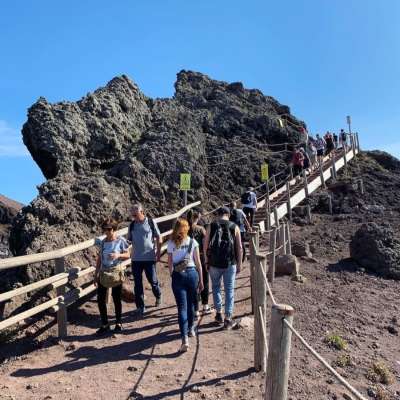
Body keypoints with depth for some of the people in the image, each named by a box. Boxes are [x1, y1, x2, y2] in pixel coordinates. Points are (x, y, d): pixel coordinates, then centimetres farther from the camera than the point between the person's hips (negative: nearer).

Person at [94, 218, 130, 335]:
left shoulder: (121, 241, -7)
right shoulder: (103, 242, 3)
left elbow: (128, 255, -2)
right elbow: (99, 259, 8)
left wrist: (118, 255, -22)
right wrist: (96, 274, 7)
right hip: (104, 273, 4)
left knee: (116, 299, 7)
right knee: (100, 299, 1)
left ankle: (118, 323, 26)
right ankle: (105, 325, 16)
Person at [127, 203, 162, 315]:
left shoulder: (151, 223, -6)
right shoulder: (132, 225, 3)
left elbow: (158, 239, -1)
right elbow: (129, 240, 11)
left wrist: (158, 253, -4)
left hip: (149, 258, -3)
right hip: (136, 259, 3)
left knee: (153, 280, 7)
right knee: (138, 283, 7)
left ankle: (158, 296, 37)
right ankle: (140, 306, 20)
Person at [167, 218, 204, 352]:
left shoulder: (171, 244, 0)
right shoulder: (193, 242, 1)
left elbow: (170, 264, 1)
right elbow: (198, 263, 3)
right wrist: (201, 280, 10)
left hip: (178, 276, -1)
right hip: (192, 273, 1)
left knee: (182, 307, -1)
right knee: (191, 304, 19)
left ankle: (185, 339, -10)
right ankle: (191, 329, 37)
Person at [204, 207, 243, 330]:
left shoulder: (211, 226, -1)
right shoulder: (234, 227, 0)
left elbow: (205, 246, 0)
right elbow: (239, 247, -1)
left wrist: (207, 261, 10)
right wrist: (239, 264, 7)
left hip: (214, 263, 0)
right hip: (230, 264, 0)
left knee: (216, 287, 20)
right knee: (229, 290, 10)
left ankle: (219, 314, 25)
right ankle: (228, 319, 13)